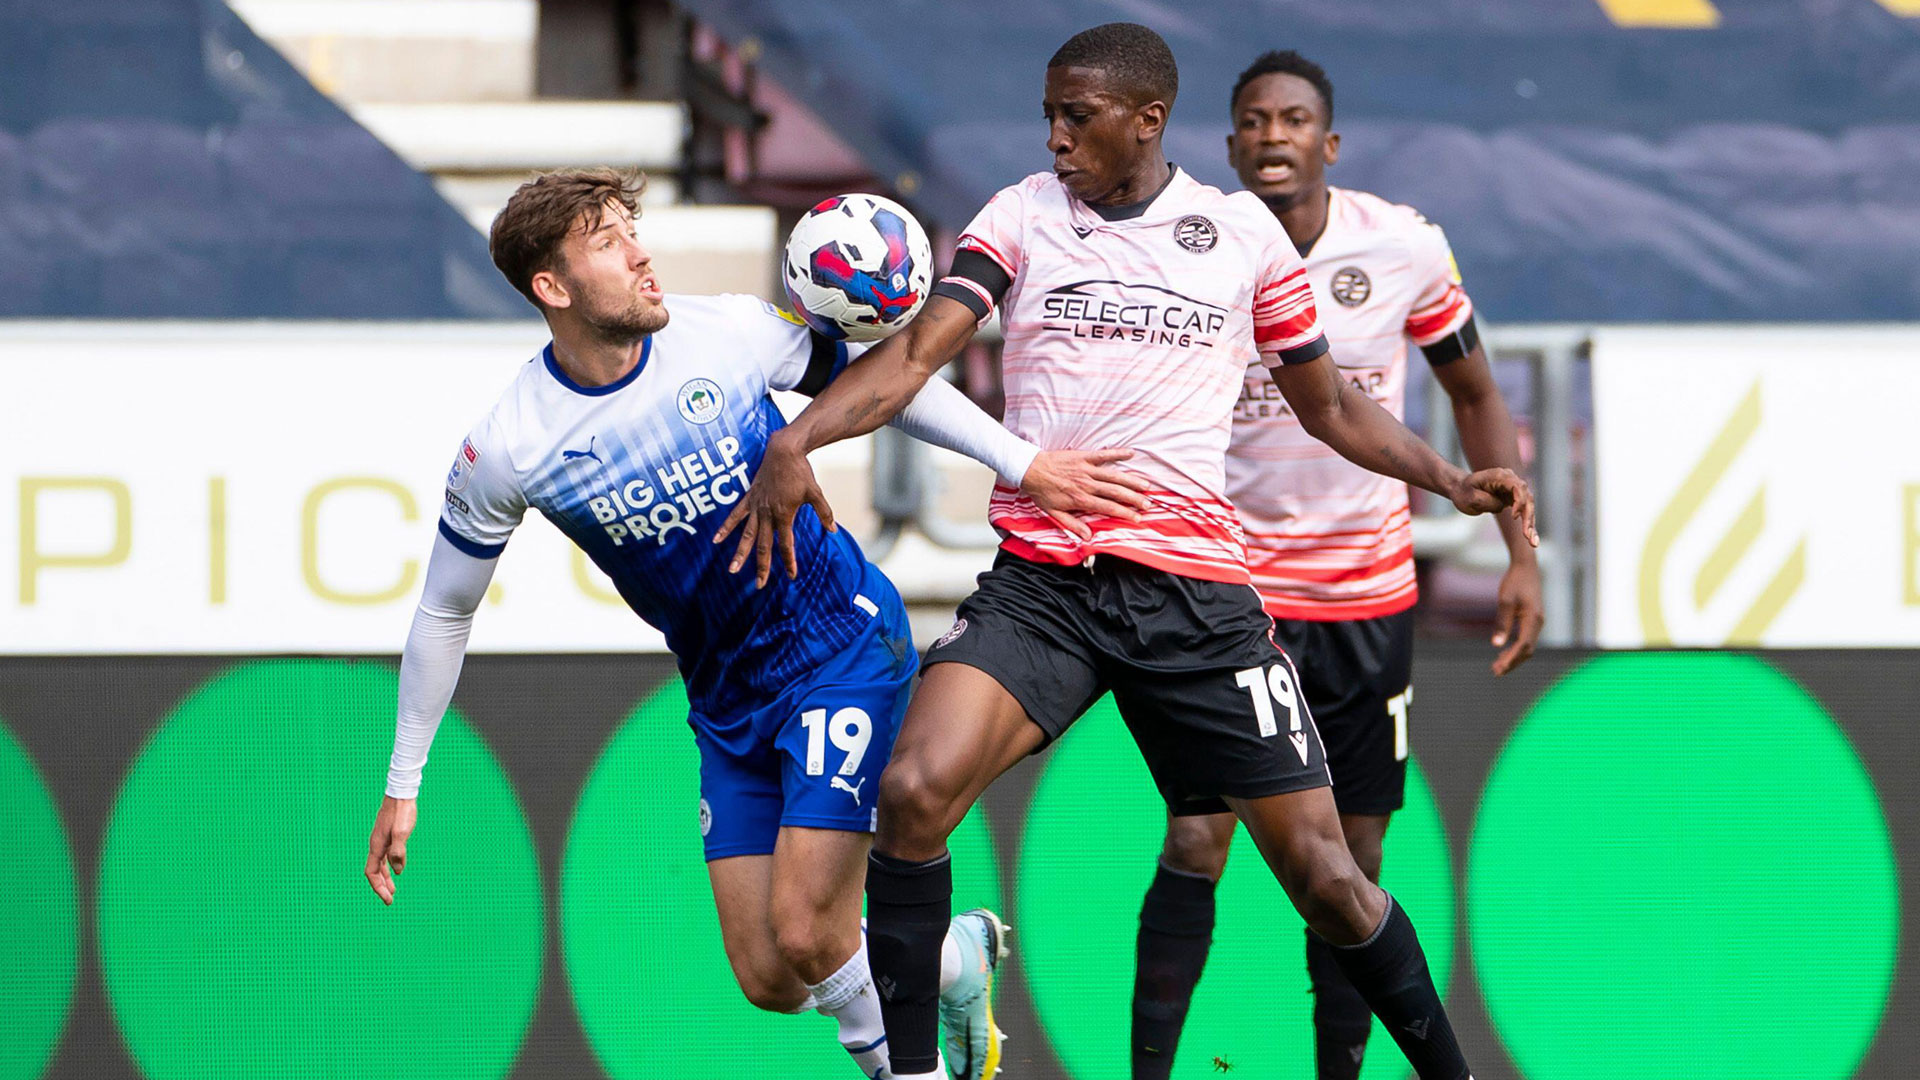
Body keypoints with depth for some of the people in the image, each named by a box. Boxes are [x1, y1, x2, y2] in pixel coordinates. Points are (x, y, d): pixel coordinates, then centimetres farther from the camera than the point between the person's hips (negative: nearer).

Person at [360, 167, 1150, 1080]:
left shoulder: (730, 334, -13)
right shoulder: (507, 448, -11)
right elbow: (444, 611, 2)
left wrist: (1022, 464, -1)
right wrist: (403, 784, 5)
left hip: (844, 645, -3)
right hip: (727, 705, 3)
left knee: (804, 938, -17)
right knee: (768, 982, 0)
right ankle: (955, 953, 26)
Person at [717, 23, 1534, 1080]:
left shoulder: (1243, 231, 7)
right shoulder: (1021, 217, 6)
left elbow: (1330, 408, 17)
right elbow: (918, 349, -7)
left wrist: (1452, 481, 3)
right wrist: (795, 442, -23)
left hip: (1196, 586, 0)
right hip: (1040, 584, 0)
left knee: (1320, 868, -1)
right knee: (913, 793, -23)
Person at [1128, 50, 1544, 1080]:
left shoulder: (1406, 247, -5)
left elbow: (1474, 394, 9)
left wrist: (1521, 552, 4)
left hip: (1369, 598, 2)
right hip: (1228, 590, -2)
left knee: (1351, 861, 6)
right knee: (1193, 846, -11)